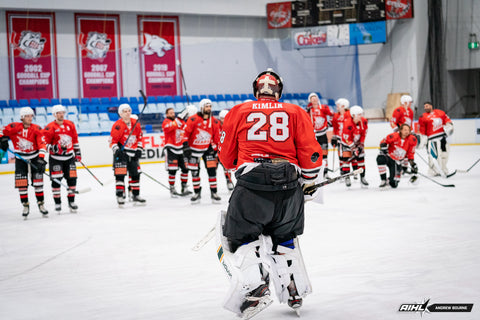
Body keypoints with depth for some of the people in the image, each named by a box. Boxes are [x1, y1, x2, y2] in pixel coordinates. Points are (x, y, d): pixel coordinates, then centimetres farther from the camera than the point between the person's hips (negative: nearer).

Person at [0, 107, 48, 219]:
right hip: (20, 158, 1)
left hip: (34, 157, -1)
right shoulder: (14, 127, -11)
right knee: (21, 183, -3)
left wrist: (41, 159, -32)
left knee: (38, 180, -3)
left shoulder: (37, 129, -13)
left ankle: (41, 203, 9)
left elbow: (42, 144, -20)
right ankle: (25, 205, 9)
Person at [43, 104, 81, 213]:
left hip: (69, 157, 4)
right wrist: (54, 148, -26)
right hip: (55, 158, -4)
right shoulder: (50, 128, -10)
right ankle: (57, 203, 5)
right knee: (56, 180, -5)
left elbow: (75, 139, 16)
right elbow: (45, 143, -11)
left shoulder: (70, 125, 6)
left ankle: (71, 201, 16)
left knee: (72, 178, 3)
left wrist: (77, 152, 16)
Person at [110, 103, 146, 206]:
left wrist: (139, 149, 5)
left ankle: (135, 195, 21)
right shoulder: (117, 125, -13)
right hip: (121, 152, -6)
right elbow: (112, 140, -11)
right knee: (120, 174, -13)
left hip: (132, 153, 6)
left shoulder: (136, 123, 4)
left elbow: (140, 137, 14)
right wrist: (116, 150, -25)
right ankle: (120, 195, -9)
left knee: (135, 173, 10)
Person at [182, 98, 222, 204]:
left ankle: (213, 192, 2)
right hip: (194, 149, -2)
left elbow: (217, 137, 4)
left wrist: (216, 150, 3)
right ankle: (197, 193, 16)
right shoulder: (193, 120, -14)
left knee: (212, 169, -6)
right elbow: (186, 133, -11)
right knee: (194, 171, 4)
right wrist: (186, 146, -16)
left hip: (208, 149, 2)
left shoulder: (215, 122, -4)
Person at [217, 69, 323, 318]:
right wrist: (308, 181, 21)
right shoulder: (296, 113, 13)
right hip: (289, 184, 2)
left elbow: (226, 157, 17)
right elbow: (310, 153, 6)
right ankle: (294, 291, 21)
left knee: (241, 238, 8)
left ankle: (254, 286, -14)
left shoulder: (238, 112, 12)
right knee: (284, 238, 22)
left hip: (251, 182, -2)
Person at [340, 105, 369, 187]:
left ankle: (362, 177, 6)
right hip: (347, 142, -4)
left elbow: (364, 133, -1)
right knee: (346, 158, -11)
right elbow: (347, 139, -26)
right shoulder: (348, 124, -32)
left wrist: (361, 144, -8)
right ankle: (346, 177, 0)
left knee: (360, 158, -1)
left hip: (358, 141, 5)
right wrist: (354, 148, -28)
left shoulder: (364, 122, -15)